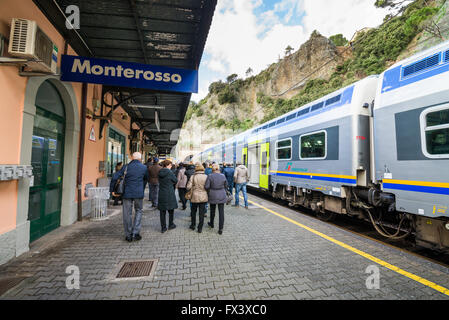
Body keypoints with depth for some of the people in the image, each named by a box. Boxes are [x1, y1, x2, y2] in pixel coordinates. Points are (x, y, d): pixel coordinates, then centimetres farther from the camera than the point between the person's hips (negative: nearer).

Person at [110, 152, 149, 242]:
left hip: (127, 193, 1)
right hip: (139, 193, 0)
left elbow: (114, 179, -4)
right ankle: (135, 233, 10)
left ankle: (128, 235, 19)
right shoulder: (144, 168, 2)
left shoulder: (126, 167, 1)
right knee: (139, 211, 16)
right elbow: (146, 179, 15)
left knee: (127, 214, 10)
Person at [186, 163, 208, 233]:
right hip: (203, 197, 0)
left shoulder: (193, 177, -9)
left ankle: (193, 225, 33)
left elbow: (188, 187, -12)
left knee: (193, 211, 20)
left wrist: (193, 187, 9)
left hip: (195, 196, 0)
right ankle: (200, 228, 14)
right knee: (202, 213, 8)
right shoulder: (206, 177, -7)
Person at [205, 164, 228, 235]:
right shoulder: (223, 176, -3)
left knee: (212, 210, 20)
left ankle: (211, 224, 40)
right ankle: (220, 229, 5)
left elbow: (206, 186, -12)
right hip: (222, 196, 1)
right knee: (221, 212, 4)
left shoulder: (210, 176, -11)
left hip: (213, 196, -1)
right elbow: (226, 186, 7)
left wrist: (208, 192, 7)